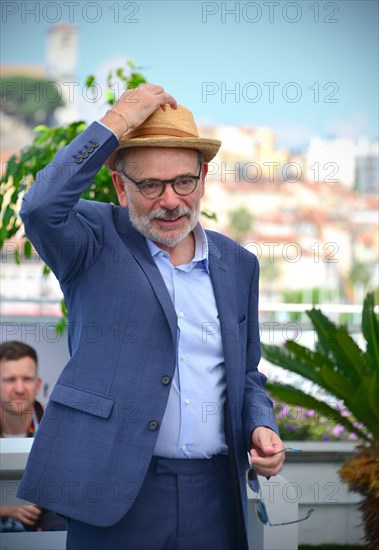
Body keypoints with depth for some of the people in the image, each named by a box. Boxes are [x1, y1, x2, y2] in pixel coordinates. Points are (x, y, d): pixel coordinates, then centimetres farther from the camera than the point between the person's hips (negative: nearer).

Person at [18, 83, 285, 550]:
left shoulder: (237, 265, 11)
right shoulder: (97, 241, -2)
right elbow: (41, 207, -25)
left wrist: (261, 427, -1)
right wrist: (116, 123, -18)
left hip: (215, 495, 4)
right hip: (116, 491, -4)